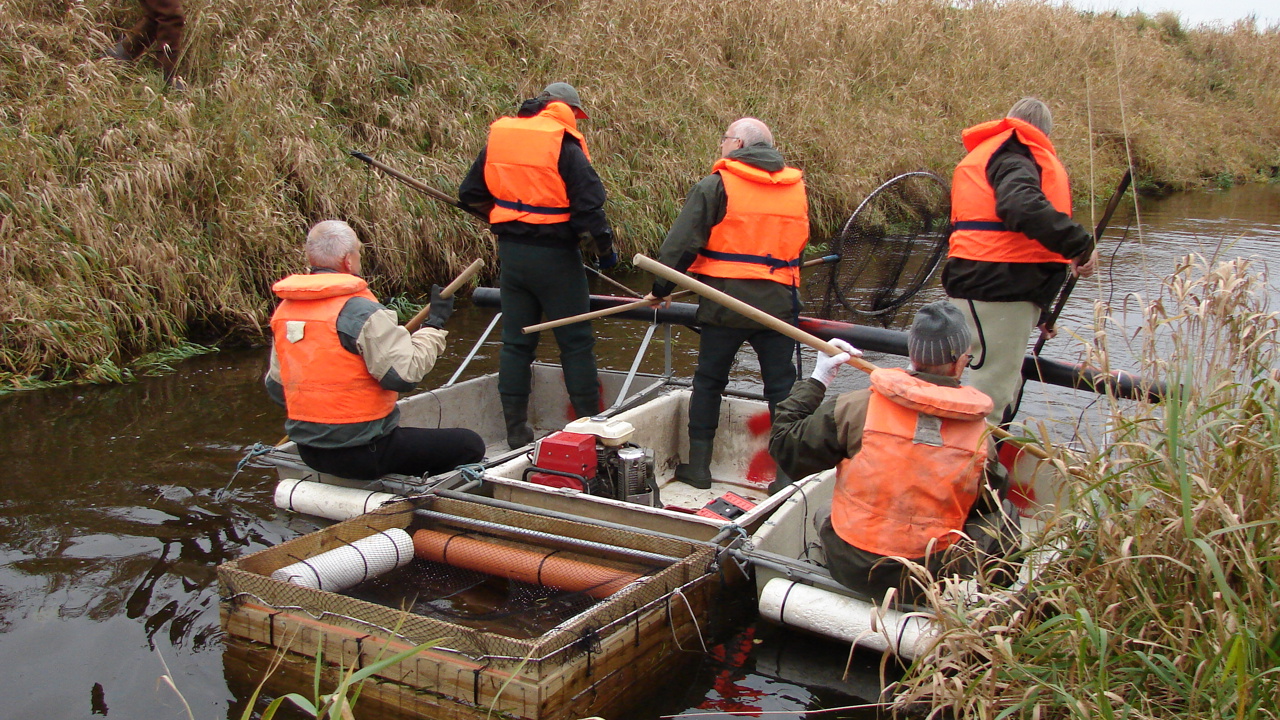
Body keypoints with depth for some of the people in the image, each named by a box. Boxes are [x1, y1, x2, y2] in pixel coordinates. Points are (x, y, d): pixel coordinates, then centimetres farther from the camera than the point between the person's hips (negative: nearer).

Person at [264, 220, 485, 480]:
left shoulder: (283, 312, 5)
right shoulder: (362, 311, -19)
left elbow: (275, 387, 12)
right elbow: (405, 374, -22)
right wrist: (434, 324, -10)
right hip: (362, 453, -8)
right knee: (470, 445, -1)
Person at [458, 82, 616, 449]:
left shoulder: (498, 137, 6)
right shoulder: (565, 145, -12)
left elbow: (471, 194, 14)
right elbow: (588, 206, -15)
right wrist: (605, 249, -1)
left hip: (510, 251, 5)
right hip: (554, 255, -5)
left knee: (515, 342, 12)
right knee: (576, 342, 6)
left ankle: (516, 431, 16)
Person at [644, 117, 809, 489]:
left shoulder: (717, 185, -5)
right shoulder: (797, 188, 11)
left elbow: (682, 242, -6)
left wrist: (661, 288, 4)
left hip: (725, 301, -3)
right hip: (778, 302, 3)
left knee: (708, 382, 11)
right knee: (781, 387, 8)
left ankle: (698, 465, 14)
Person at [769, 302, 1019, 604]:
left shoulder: (858, 408, -14)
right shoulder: (981, 435, -9)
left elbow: (785, 447, -4)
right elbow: (989, 503, 8)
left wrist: (816, 381, 5)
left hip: (850, 571, 0)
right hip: (931, 581, 0)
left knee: (824, 512, 33)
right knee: (1005, 516, 23)